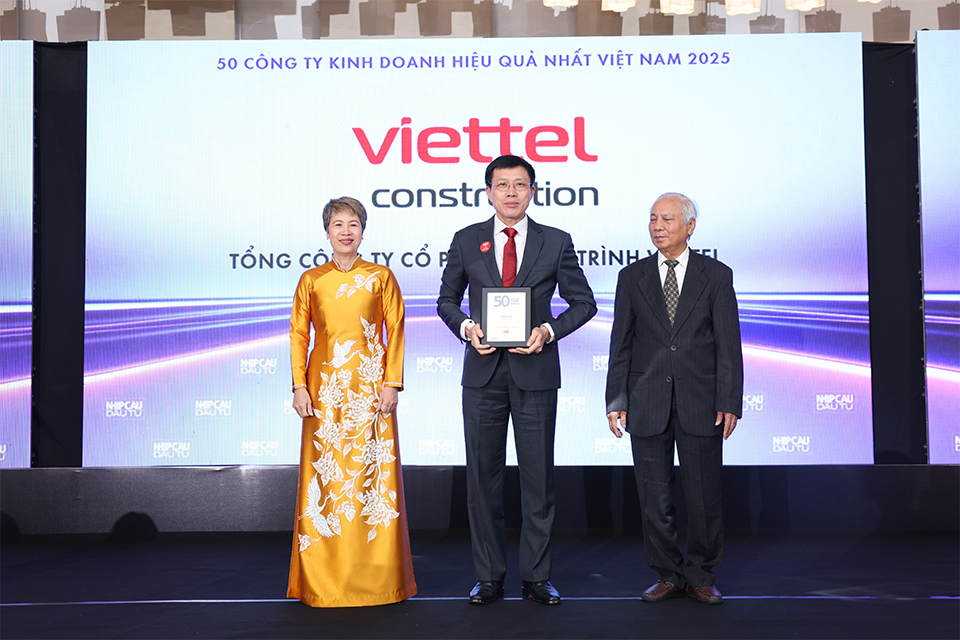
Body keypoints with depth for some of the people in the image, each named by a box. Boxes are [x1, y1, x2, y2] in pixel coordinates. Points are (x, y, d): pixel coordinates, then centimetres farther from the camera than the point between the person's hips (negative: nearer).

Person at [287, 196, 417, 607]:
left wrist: (392, 383, -5)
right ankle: (323, 579, 12)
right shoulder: (312, 280, 8)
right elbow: (298, 335, 8)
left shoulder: (381, 277, 5)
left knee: (373, 473, 0)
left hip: (370, 387, -1)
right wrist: (299, 386, -1)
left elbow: (396, 331, 3)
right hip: (325, 388, 1)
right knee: (324, 475, 1)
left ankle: (375, 578, 11)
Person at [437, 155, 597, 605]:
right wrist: (466, 327, -7)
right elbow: (447, 299, 13)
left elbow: (583, 302, 7)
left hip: (535, 371, -1)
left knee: (538, 476, 4)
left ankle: (536, 577, 16)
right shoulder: (466, 241, 6)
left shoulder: (556, 242, 3)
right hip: (483, 371, 1)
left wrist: (549, 330, -10)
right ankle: (489, 578, 17)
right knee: (482, 476, 5)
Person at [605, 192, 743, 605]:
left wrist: (729, 402, -6)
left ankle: (702, 576, 20)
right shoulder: (632, 277, 8)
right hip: (648, 404, 2)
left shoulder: (717, 276, 3)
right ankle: (668, 575, 20)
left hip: (699, 402, -1)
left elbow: (728, 344, 0)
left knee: (704, 496, 4)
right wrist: (616, 400, 1)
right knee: (654, 497, 6)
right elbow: (621, 343, 7)